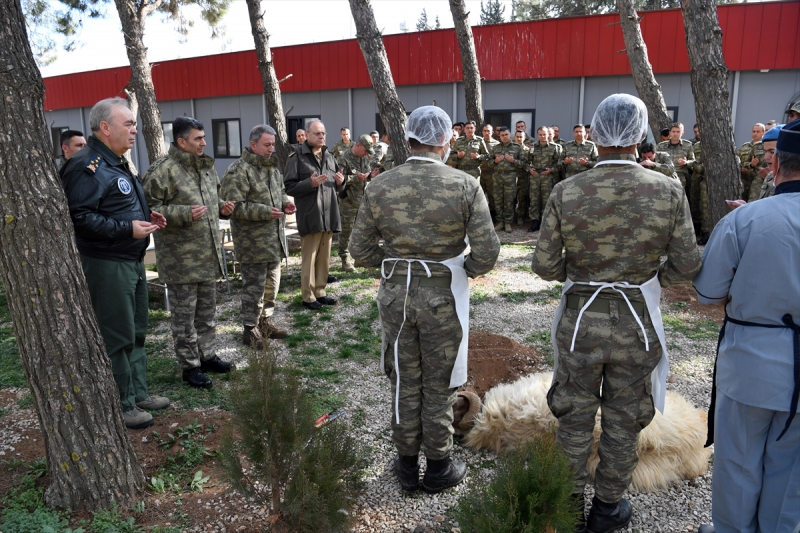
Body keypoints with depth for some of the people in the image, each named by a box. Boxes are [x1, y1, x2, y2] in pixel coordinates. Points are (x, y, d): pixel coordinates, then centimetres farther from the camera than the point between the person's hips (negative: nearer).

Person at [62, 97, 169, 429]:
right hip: (107, 264, -10)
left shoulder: (117, 162, 16)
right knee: (117, 337, 0)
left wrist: (146, 217, 9)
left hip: (133, 261, 11)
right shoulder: (88, 166, -17)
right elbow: (79, 216, -25)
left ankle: (139, 392, 32)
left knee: (136, 332, 18)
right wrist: (127, 228, -25)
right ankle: (122, 405, 14)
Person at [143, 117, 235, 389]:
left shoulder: (206, 166, 12)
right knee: (185, 314, 4)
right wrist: (184, 213, -25)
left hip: (208, 254, 8)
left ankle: (207, 355, 34)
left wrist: (222, 207, 5)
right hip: (180, 259, -8)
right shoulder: (163, 170, -15)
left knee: (207, 310, 19)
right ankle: (190, 366, 17)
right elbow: (149, 209, -17)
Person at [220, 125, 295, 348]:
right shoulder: (239, 170, -15)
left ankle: (265, 322, 32)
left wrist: (285, 203, 3)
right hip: (252, 241, -8)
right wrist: (265, 212, -26)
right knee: (254, 286, -2)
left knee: (272, 283, 17)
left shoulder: (272, 166, 13)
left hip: (274, 238, 9)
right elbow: (234, 205, -20)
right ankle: (249, 330, 12)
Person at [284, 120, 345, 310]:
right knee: (309, 258, 0)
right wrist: (310, 183, -22)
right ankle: (308, 297, 9)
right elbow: (288, 187, -9)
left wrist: (340, 183, 1)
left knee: (324, 258, 11)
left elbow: (337, 188, 24)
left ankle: (320, 292, 22)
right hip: (310, 217, -6)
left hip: (328, 216, 6)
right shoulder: (297, 158, -5)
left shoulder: (329, 157, 16)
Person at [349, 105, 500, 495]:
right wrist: (466, 269, 7)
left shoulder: (379, 186, -5)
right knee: (439, 386, 14)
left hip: (396, 294, 2)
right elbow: (487, 252, -13)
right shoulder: (465, 186, -12)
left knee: (405, 383, 18)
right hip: (443, 295, -2)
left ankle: (407, 465, 32)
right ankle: (438, 468, 29)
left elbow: (360, 249, -2)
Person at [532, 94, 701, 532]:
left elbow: (545, 265, -9)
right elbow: (686, 265, -6)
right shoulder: (668, 191, -10)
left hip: (579, 323, 0)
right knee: (623, 421, 18)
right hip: (636, 326, 0)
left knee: (574, 417, 17)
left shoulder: (565, 192, -12)